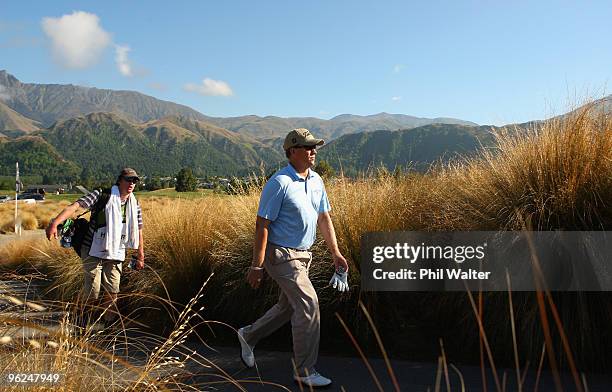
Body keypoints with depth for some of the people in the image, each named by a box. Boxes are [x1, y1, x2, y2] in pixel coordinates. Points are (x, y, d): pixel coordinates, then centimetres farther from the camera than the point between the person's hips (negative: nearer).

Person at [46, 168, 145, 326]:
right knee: (92, 293, -2)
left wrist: (140, 257, 14)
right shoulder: (102, 195, -11)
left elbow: (138, 232, 12)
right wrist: (55, 223, -36)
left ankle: (108, 325, 23)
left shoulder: (134, 205, 4)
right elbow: (75, 206, -22)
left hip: (116, 254, 4)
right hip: (93, 252, -4)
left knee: (112, 292, 5)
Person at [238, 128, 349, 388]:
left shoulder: (316, 180, 8)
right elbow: (262, 224, -16)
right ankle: (304, 371, 0)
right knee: (308, 305, -12)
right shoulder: (279, 183, -17)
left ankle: (248, 336, 40)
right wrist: (256, 266, -18)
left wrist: (335, 253, 10)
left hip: (302, 255, 9)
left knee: (288, 306, 18)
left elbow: (323, 218, 15)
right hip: (281, 255, -9)